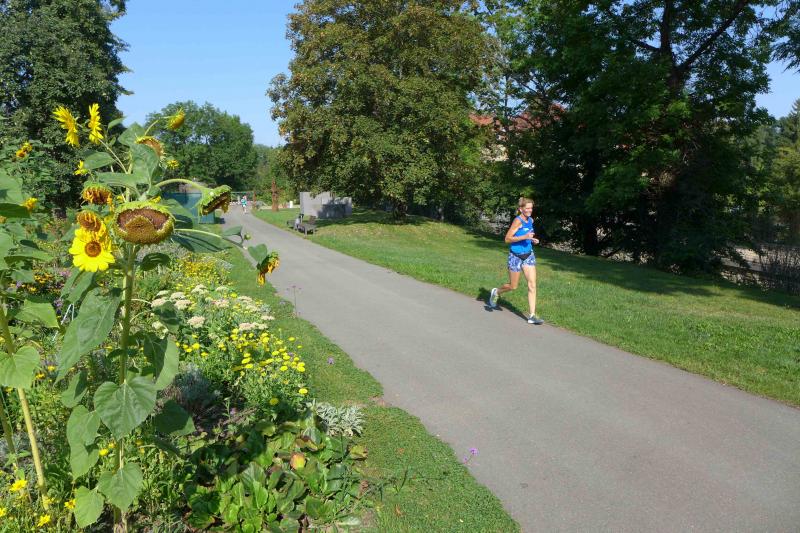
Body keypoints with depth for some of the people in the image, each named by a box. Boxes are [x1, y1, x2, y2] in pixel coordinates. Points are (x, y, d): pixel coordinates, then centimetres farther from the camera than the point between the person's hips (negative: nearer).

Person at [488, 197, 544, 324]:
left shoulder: (530, 220, 5)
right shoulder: (518, 220, -17)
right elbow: (507, 238, -19)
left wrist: (533, 239, 4)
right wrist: (524, 237, -28)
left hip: (528, 255, 6)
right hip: (516, 256, -6)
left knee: (532, 285, -4)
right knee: (513, 286, 8)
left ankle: (532, 315, -1)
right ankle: (496, 291, 39)